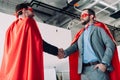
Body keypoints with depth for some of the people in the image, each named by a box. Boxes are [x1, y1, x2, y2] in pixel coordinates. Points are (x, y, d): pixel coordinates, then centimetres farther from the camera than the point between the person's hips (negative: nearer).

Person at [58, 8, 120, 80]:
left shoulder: (98, 28, 8)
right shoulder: (81, 33, 22)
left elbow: (110, 45, -4)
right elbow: (75, 45, 6)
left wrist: (104, 63, -15)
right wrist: (65, 52, -15)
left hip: (98, 68, -5)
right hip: (84, 70, 5)